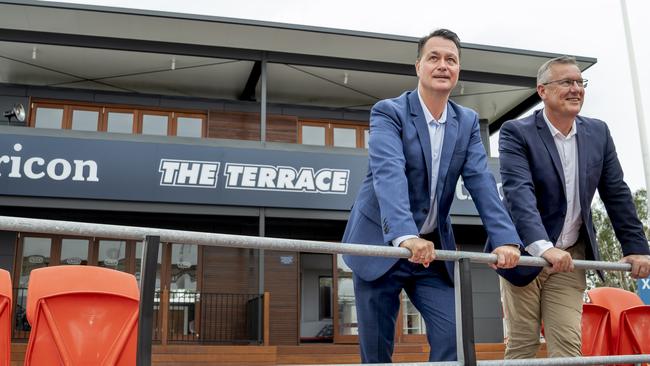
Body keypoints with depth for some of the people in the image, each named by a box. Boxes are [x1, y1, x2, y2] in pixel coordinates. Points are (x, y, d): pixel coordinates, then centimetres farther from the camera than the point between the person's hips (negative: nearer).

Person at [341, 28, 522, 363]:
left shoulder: (468, 122, 4)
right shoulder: (388, 112, -12)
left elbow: (482, 183, -7)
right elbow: (388, 173, -28)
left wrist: (505, 239, -22)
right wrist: (406, 236, -43)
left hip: (434, 249, 4)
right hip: (381, 245, -4)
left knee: (454, 335, -7)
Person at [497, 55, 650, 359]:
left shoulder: (598, 133, 5)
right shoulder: (516, 133, -12)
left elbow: (617, 195, 8)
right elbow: (519, 192, -26)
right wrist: (543, 247, -39)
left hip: (570, 257, 4)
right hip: (524, 254, -4)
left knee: (568, 345, 0)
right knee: (522, 345, 4)